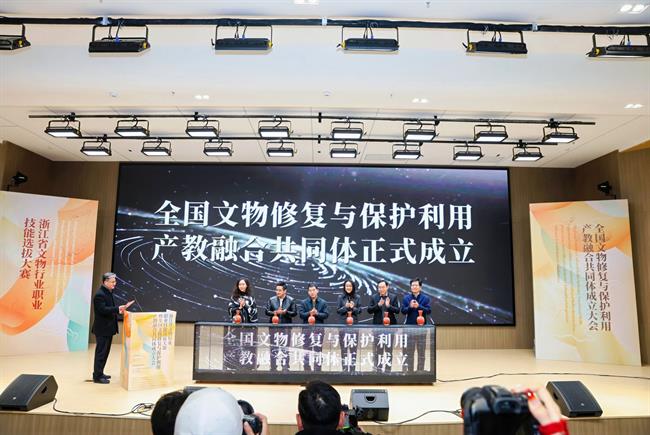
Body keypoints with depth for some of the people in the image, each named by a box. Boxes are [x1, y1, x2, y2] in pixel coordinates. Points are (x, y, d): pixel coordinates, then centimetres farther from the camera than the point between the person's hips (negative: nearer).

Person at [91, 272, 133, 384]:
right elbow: (103, 310, -26)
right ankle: (97, 376, 7)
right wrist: (118, 308, -29)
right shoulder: (100, 294, -18)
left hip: (108, 328, 10)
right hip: (102, 329, -10)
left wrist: (119, 310, 5)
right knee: (101, 352, -2)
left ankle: (99, 373, 27)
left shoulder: (108, 293, 13)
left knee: (105, 351, 16)